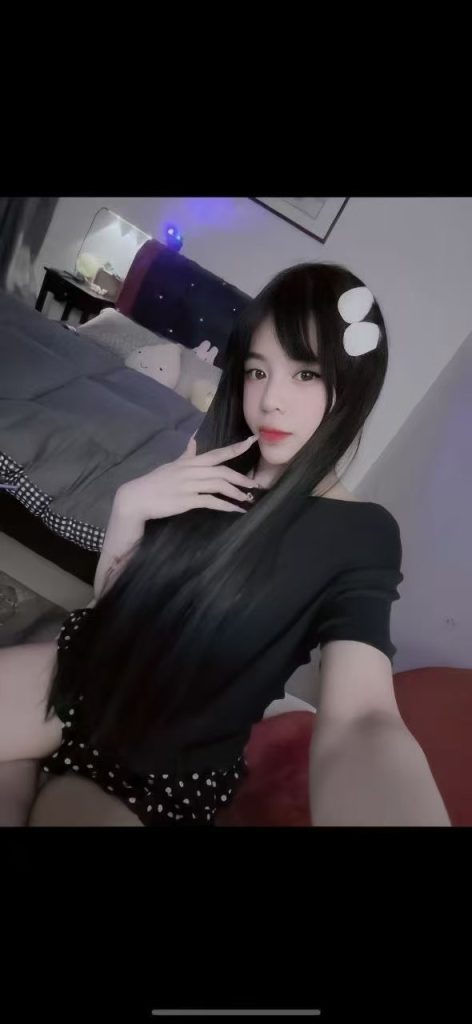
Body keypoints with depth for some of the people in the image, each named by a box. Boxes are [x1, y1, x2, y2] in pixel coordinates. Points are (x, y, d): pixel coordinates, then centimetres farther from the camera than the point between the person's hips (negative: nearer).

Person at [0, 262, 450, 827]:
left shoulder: (360, 536, -17)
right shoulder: (212, 462, -3)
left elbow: (359, 721, -32)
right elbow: (111, 593, 1)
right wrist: (129, 505, -18)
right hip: (88, 672, 4)